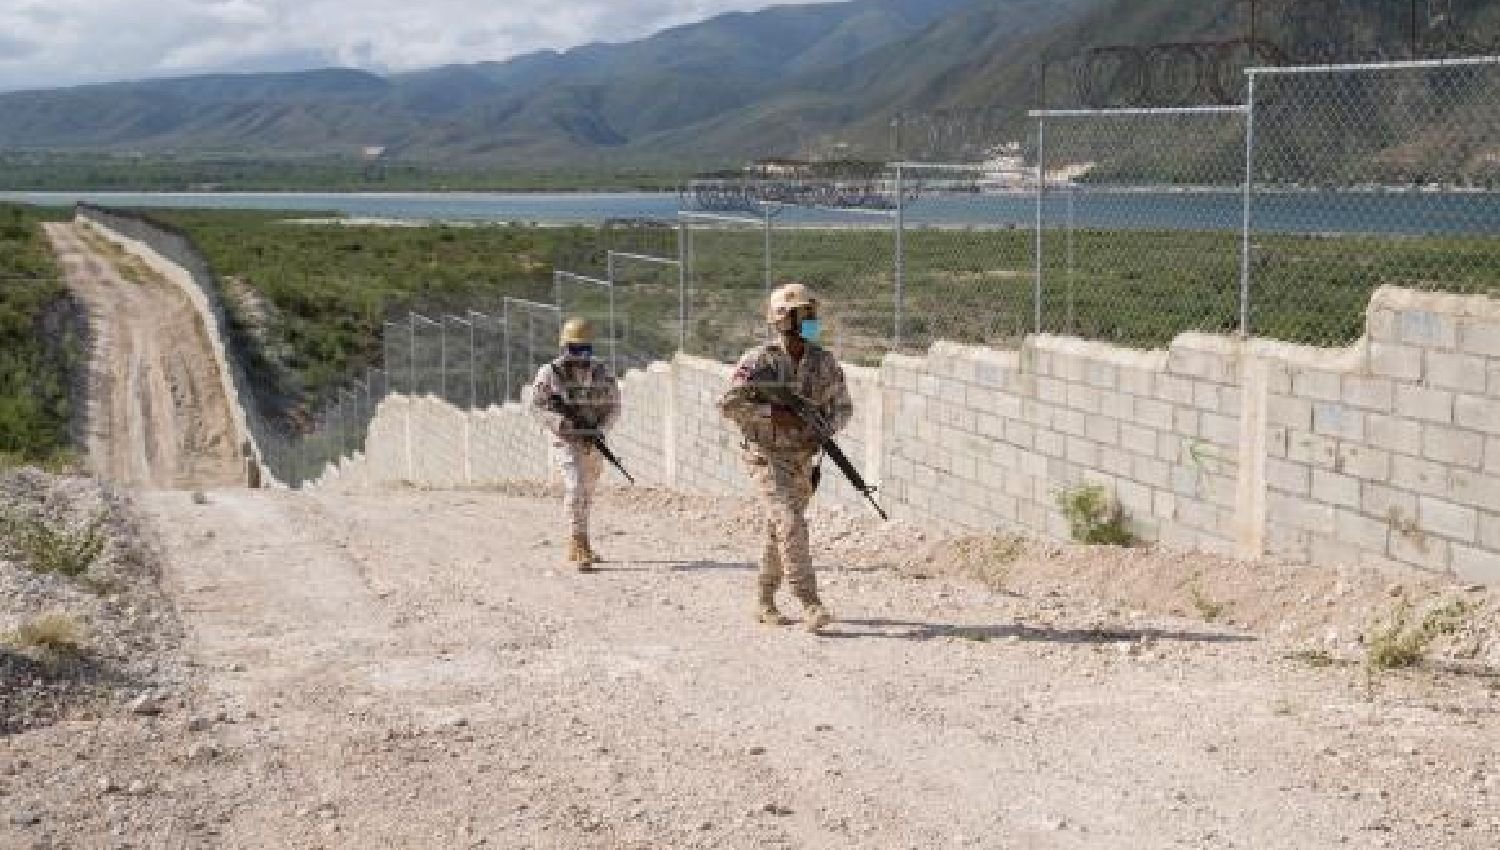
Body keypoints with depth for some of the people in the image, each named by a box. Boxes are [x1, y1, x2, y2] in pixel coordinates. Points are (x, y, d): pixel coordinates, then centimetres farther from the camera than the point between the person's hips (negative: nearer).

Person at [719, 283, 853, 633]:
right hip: (768, 456, -5)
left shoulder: (824, 361, 1)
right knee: (791, 524, -18)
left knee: (778, 532, 13)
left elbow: (843, 407, 10)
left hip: (803, 458, 5)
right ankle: (810, 605, -21)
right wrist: (774, 413, -23)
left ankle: (764, 602, 26)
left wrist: (826, 426, -11)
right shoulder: (758, 361, -12)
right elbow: (728, 405, -16)